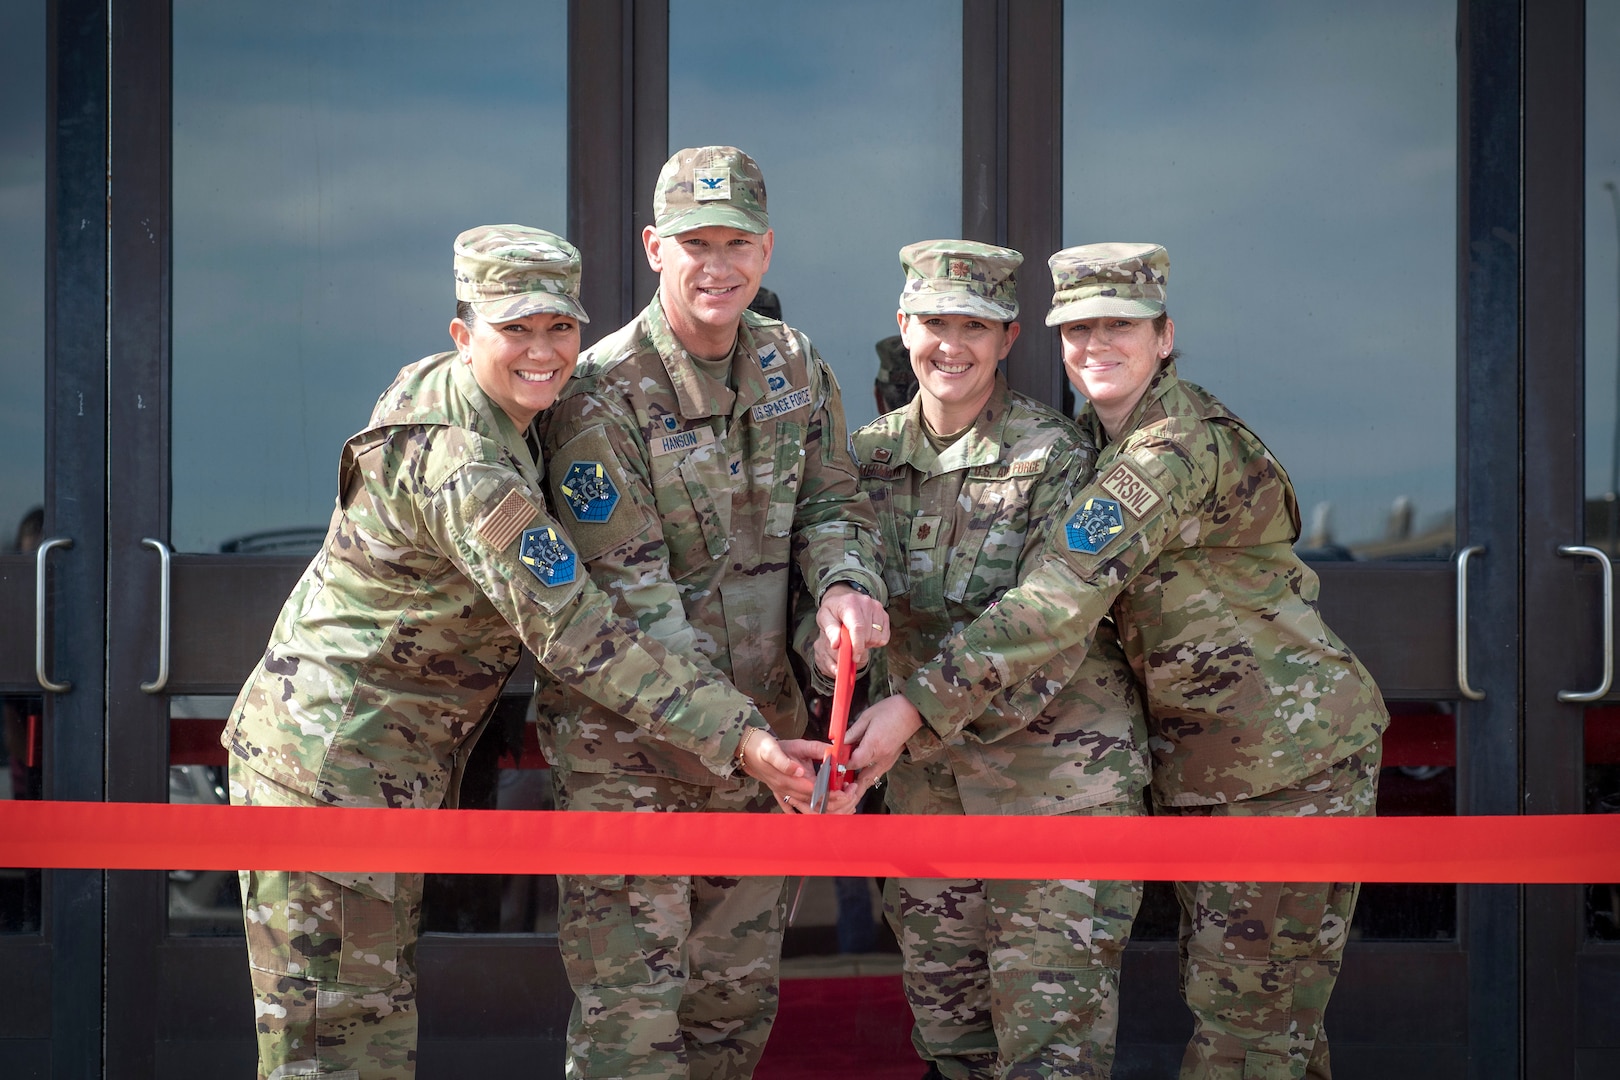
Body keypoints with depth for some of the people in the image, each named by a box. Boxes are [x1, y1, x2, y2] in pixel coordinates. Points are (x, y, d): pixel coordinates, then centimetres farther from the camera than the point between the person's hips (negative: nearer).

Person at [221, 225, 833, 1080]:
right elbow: (575, 637, -25)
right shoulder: (464, 467, -23)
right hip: (333, 760, -10)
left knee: (371, 1010, 16)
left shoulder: (445, 392, 6)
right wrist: (739, 735, -24)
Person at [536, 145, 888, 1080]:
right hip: (627, 740, -6)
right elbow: (627, 593, -21)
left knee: (740, 993, 15)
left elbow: (832, 503, 10)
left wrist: (846, 584, -16)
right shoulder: (602, 396, -17)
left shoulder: (792, 365, 4)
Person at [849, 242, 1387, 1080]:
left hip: (1289, 758, -9)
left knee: (1248, 1013, -6)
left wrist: (917, 703, -35)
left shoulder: (1182, 447, -23)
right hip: (1196, 761, 9)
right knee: (1220, 992, 14)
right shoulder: (1098, 443, 8)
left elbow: (1062, 598, -32)